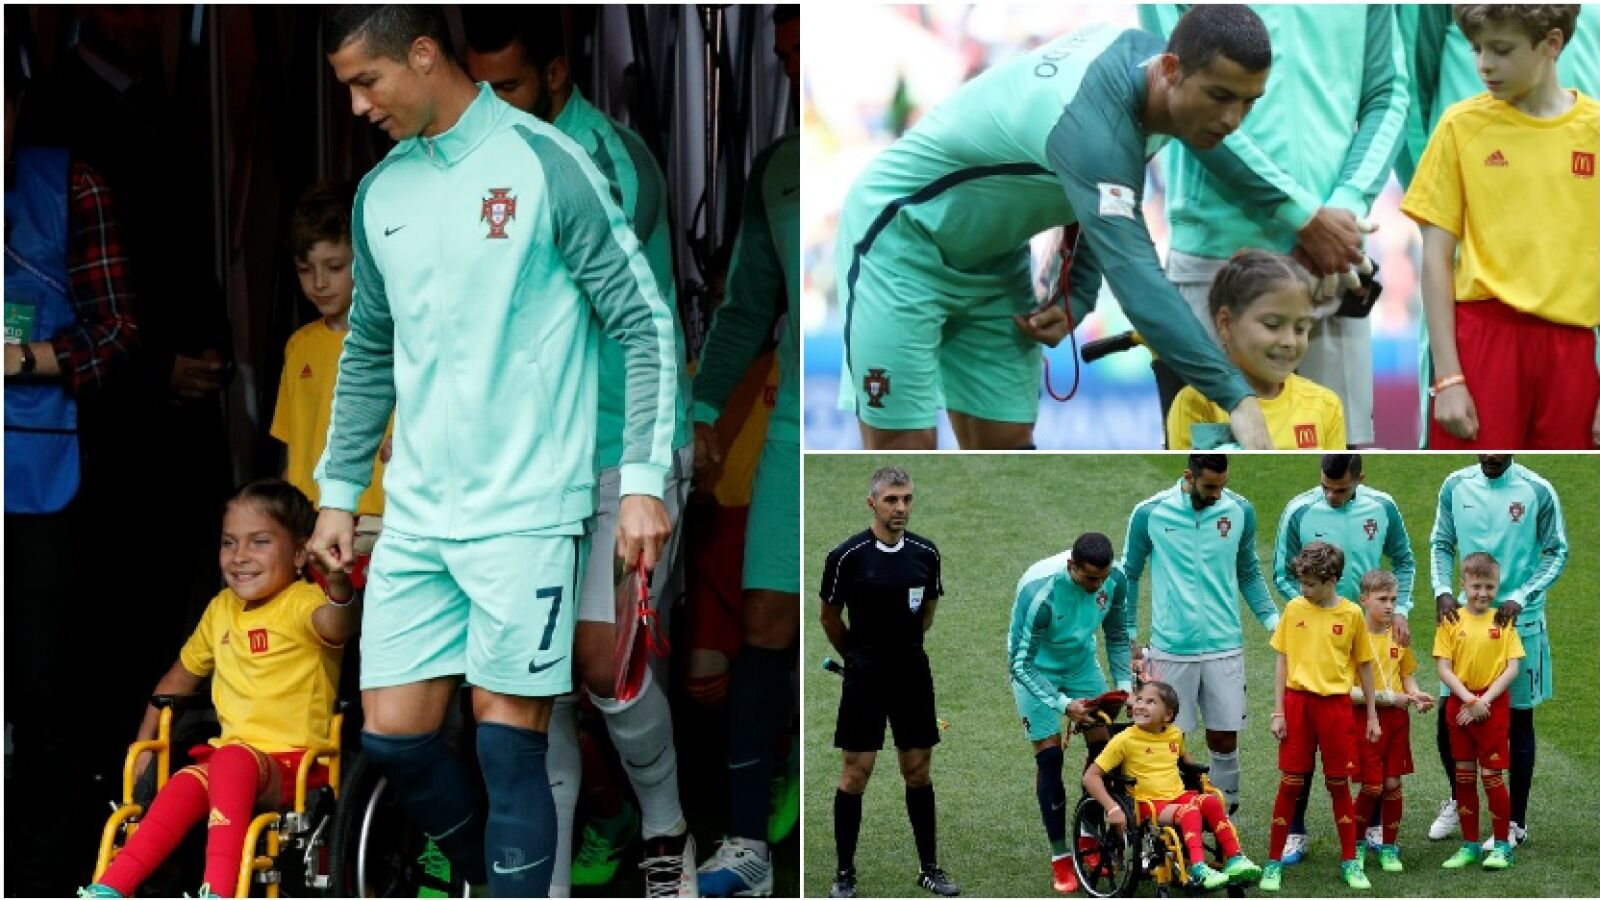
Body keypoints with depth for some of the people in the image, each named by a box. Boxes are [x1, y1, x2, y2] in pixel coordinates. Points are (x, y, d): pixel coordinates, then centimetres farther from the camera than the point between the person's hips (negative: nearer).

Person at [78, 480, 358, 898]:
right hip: (231, 754, 5)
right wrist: (144, 744, 26)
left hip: (295, 765, -5)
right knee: (185, 785, -28)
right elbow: (182, 675, 31)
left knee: (232, 758, -37)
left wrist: (339, 585, -54)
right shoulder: (222, 609, 16)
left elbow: (337, 626, -31)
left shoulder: (302, 603, -5)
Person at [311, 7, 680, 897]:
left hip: (524, 511, -6)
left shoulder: (544, 163, -8)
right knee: (394, 732, 4)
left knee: (509, 741, -6)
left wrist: (644, 477, -13)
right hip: (415, 515, 6)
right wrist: (339, 491, 20)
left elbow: (645, 323, -7)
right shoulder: (382, 192, 11)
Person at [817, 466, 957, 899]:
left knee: (918, 769, 9)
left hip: (913, 672, 4)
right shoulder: (847, 556, -12)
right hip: (865, 674, -4)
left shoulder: (926, 553, -1)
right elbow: (830, 618, 2)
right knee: (856, 771, -1)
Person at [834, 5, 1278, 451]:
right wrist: (1235, 395, -49)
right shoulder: (1089, 120, -37)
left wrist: (1076, 300, -8)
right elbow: (1134, 276, -44)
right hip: (902, 240, -9)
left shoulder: (1139, 48, -9)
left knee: (1005, 447, 3)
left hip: (993, 259, 9)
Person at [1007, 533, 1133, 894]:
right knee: (1049, 756, -8)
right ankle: (1060, 857, 1)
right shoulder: (1040, 591, -37)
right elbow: (1021, 663, -31)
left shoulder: (1115, 579, -21)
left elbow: (1117, 635, -2)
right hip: (1037, 669, -5)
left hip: (1082, 663, 5)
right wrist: (1063, 705, -38)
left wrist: (1125, 684, -14)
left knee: (1103, 746, -1)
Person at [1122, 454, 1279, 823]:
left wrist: (1273, 620, 2)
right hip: (1170, 649, -1)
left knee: (1225, 740, 4)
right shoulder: (1149, 514, -5)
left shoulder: (1241, 511, 0)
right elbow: (1130, 575, 7)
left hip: (1224, 647, 1)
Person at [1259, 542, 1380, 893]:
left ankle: (1350, 861, 17)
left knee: (1339, 784, 7)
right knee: (1290, 784, 2)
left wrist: (1372, 716, 7)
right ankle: (1274, 862, 9)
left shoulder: (1351, 614, -2)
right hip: (1298, 702, 1)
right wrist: (1278, 712, 0)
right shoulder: (1294, 609, 1)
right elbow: (1282, 662, 5)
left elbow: (1364, 666, 6)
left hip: (1335, 705, -1)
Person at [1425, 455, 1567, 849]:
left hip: (1520, 620, -3)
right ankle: (1459, 799, 31)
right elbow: (1441, 544, 7)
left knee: (1519, 721, 6)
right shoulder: (1455, 486, -1)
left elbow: (1556, 553, -5)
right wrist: (1442, 590, -11)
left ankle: (1516, 822, 17)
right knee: (1449, 717, 7)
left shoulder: (1537, 491, -10)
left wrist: (1520, 598, -17)